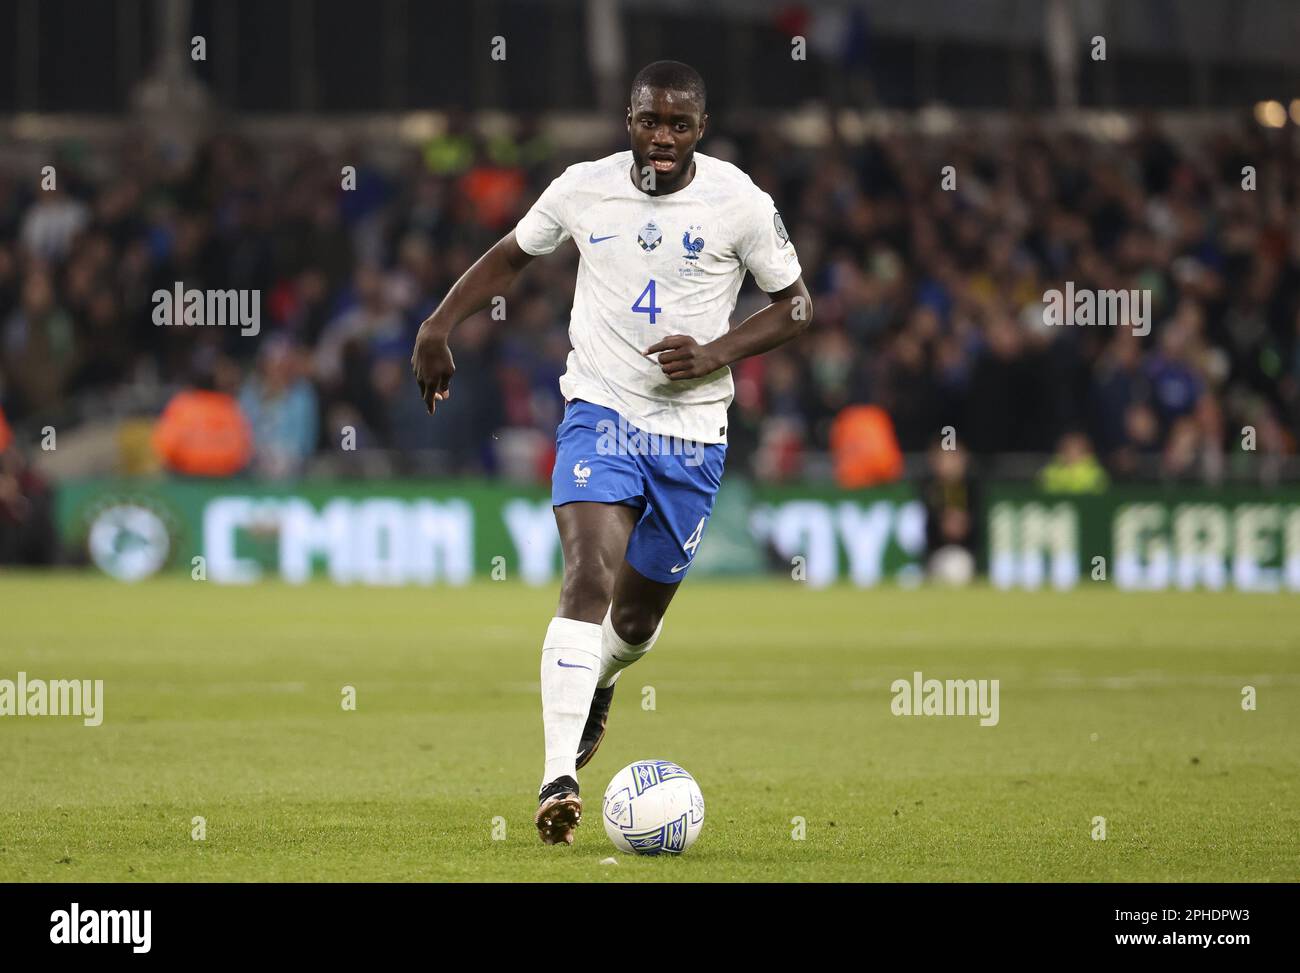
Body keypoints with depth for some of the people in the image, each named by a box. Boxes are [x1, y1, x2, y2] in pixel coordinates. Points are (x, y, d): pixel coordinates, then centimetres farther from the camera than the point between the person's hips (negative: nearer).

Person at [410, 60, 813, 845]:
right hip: (600, 412, -1)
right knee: (589, 579, -23)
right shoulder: (583, 190, -2)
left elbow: (796, 302, 3)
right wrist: (438, 329, 6)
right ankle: (558, 779, -29)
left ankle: (596, 682, 50)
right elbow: (511, 256, 15)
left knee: (636, 619, 10)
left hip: (691, 432, 1)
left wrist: (716, 353, -13)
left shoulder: (739, 203, -7)